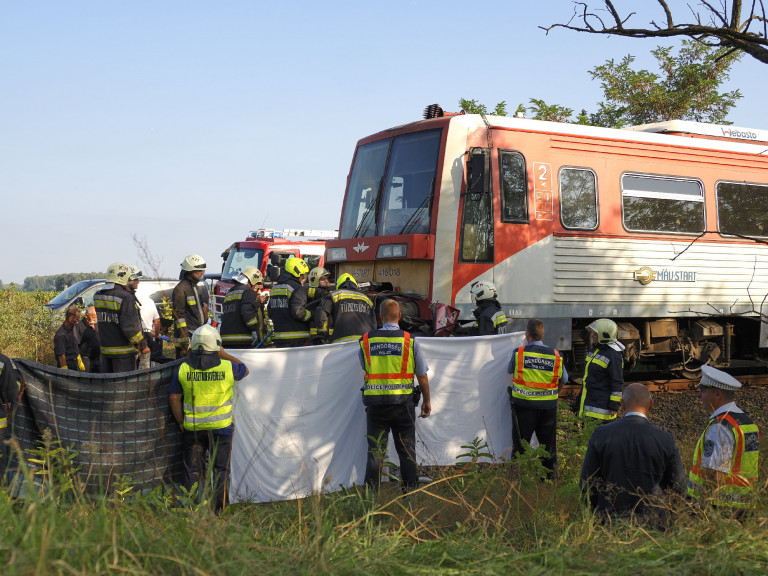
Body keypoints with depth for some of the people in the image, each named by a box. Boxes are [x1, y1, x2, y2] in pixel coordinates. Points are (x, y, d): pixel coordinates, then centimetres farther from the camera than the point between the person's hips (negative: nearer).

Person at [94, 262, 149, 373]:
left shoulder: (97, 296, 7)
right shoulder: (126, 298, -18)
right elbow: (130, 326, -18)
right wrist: (142, 345, -11)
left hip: (105, 348, 7)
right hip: (123, 351, -7)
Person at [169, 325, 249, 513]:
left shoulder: (183, 369, -5)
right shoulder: (227, 367, -11)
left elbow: (174, 398, 1)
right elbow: (245, 370, 11)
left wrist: (181, 422, 11)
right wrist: (224, 354, 15)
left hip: (193, 428, 2)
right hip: (221, 427, -1)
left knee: (193, 470, 13)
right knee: (221, 469, 11)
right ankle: (219, 510, 15)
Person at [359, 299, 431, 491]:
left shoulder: (366, 340, -1)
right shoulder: (409, 340, -5)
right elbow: (422, 376, 1)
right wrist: (426, 401, 14)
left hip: (375, 404, 1)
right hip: (403, 404, -1)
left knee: (374, 451, 9)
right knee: (407, 451, 9)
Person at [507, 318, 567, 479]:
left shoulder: (519, 353, -10)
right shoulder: (556, 355, -3)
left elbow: (509, 370, 8)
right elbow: (563, 379, 9)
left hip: (524, 404, -2)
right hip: (548, 405, 2)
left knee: (520, 441, 8)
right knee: (548, 441, 14)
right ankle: (550, 474, 20)